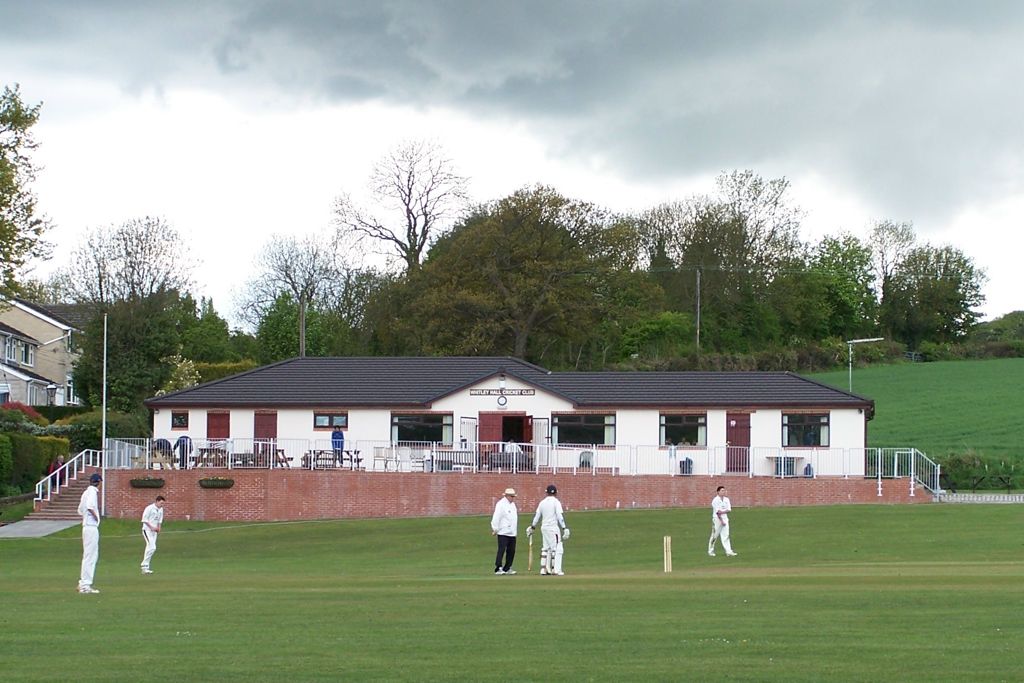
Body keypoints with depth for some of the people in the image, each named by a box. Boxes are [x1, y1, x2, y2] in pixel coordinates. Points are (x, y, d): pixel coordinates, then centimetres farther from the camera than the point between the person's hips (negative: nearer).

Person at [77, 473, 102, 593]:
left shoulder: (86, 492, 16)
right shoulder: (93, 491, -11)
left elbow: (80, 510, 24)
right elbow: (90, 506, -27)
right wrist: (96, 517, -14)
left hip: (87, 526, 10)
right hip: (92, 526, -10)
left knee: (89, 555, 16)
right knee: (90, 555, -7)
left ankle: (83, 583, 19)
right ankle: (85, 585, -7)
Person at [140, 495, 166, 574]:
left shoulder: (161, 509, 9)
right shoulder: (149, 508, -15)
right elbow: (144, 519, -14)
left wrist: (159, 528, 4)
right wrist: (152, 527, -18)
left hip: (154, 531, 8)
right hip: (147, 530, -8)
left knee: (150, 548, 8)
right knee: (152, 547, -17)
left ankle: (145, 566, 14)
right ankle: (145, 566, -14)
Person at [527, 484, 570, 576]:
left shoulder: (542, 503, 9)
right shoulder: (556, 502, -8)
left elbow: (537, 516, 15)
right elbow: (560, 516, -15)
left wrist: (532, 527, 26)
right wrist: (564, 528, -15)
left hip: (544, 527, 6)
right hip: (553, 527, -6)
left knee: (546, 548, 15)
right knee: (557, 548, -4)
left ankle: (544, 569, 13)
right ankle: (556, 570, -11)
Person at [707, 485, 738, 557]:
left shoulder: (726, 499, 10)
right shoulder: (715, 500, -10)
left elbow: (729, 510, 4)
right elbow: (718, 512, -14)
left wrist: (722, 512, -15)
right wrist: (722, 521, -16)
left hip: (725, 518, 5)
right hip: (717, 519, -5)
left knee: (726, 535, -1)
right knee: (715, 536, 0)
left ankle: (728, 551, -7)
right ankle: (710, 551, 10)